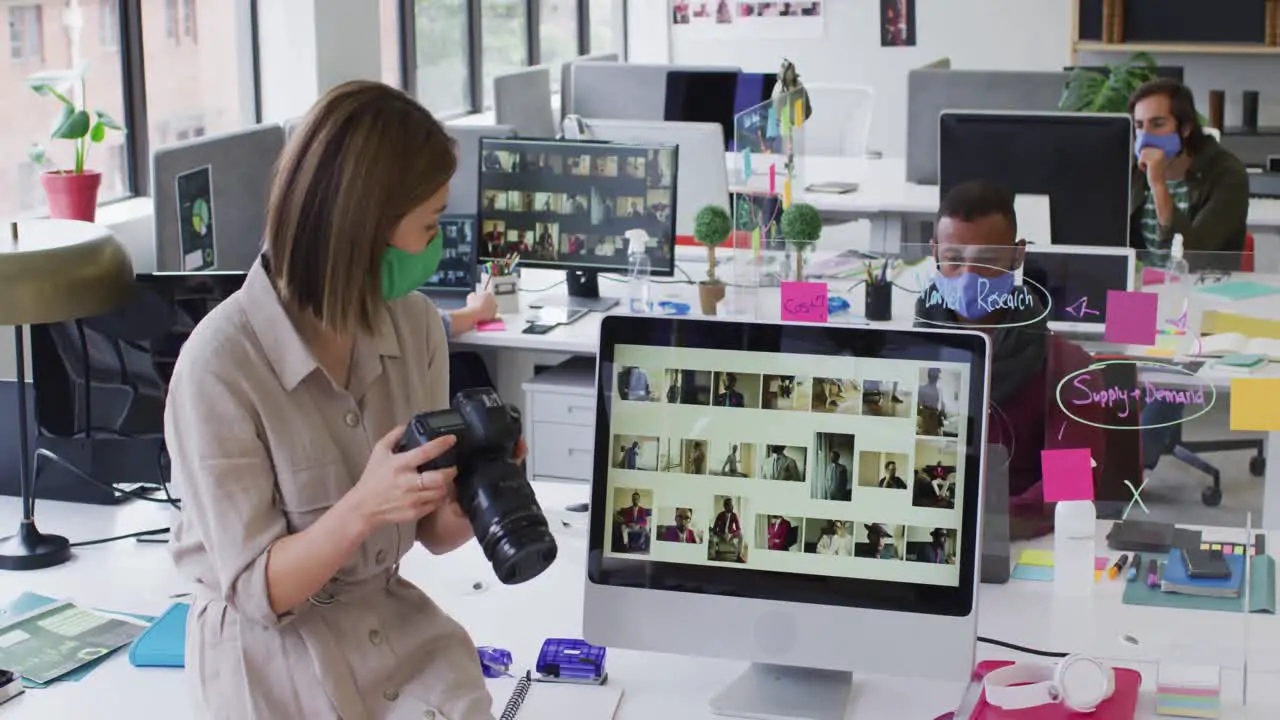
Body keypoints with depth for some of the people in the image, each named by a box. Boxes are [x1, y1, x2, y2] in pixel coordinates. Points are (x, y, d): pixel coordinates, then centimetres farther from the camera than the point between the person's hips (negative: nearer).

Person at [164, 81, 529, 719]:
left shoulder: (415, 325, -1)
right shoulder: (220, 364, -18)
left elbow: (427, 530, 7)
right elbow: (256, 590, -14)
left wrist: (463, 509, -16)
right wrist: (361, 509, -30)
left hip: (393, 621, 5)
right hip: (275, 652, -4)